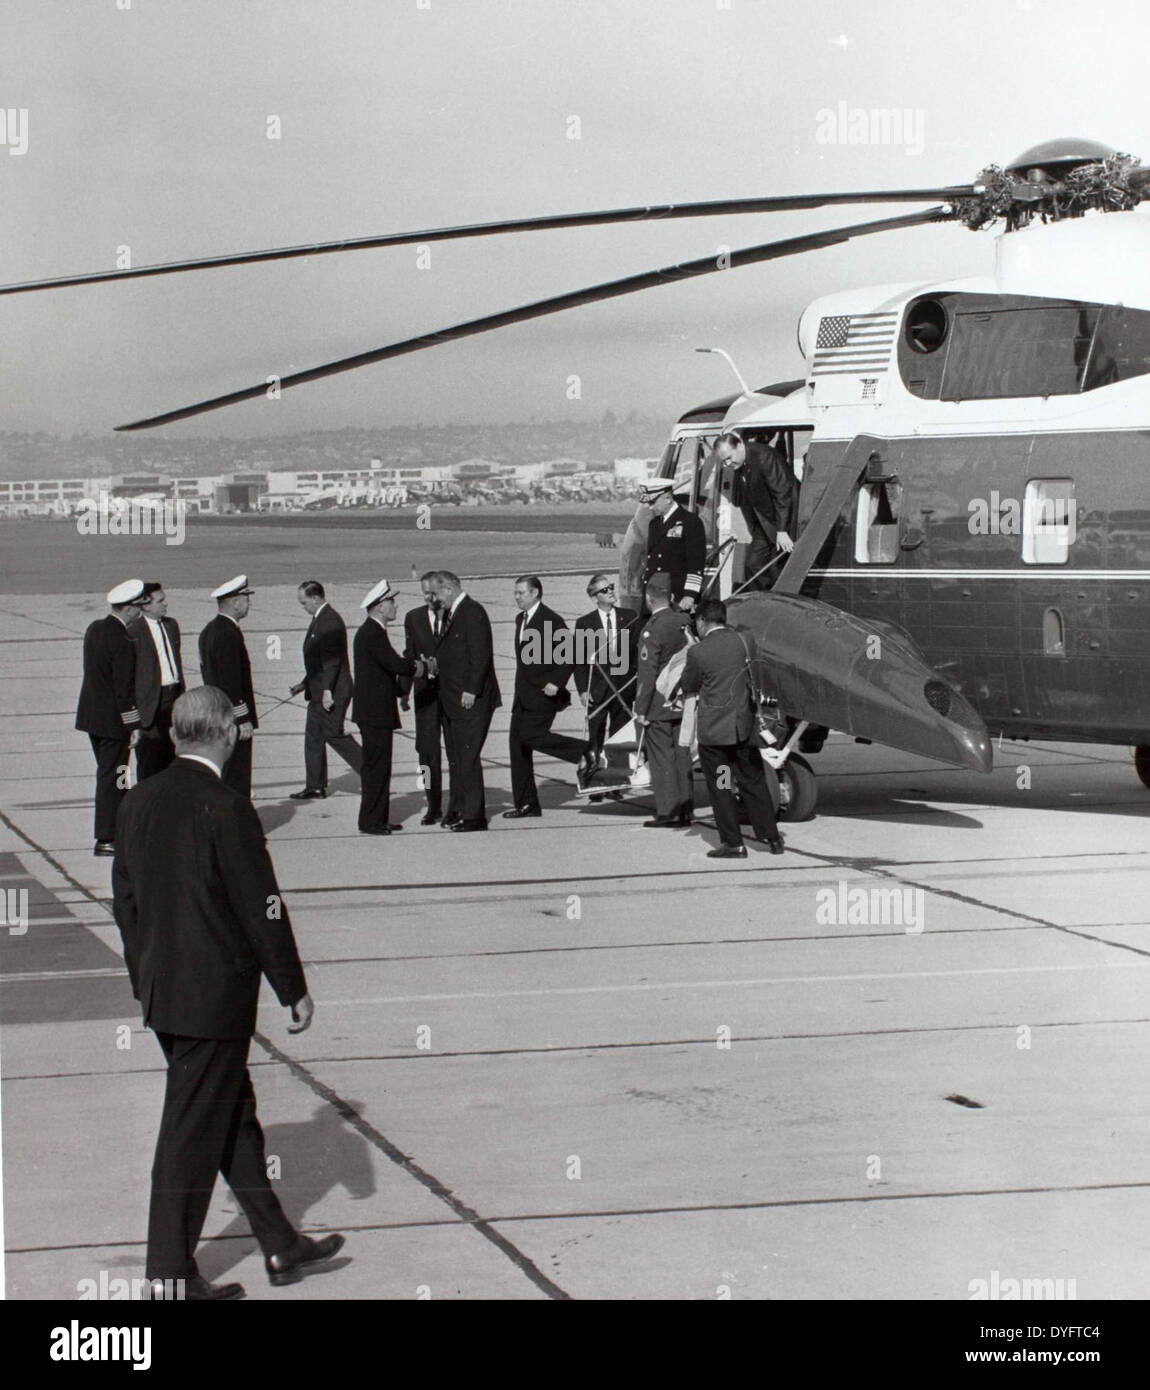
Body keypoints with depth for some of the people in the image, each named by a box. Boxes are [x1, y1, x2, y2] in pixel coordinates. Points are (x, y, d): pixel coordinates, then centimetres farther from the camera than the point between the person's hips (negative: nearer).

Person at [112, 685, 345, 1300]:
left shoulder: (137, 801, 5)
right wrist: (295, 991, -6)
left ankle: (281, 1246, 27)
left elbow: (125, 900, 12)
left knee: (235, 1114, 17)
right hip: (214, 995, -8)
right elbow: (262, 909, -15)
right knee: (192, 1130, 0)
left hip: (161, 990, 8)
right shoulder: (225, 808, -18)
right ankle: (170, 1273, 8)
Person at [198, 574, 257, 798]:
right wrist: (243, 720, -18)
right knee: (236, 780, -6)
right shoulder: (229, 634, -18)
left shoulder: (209, 631, 13)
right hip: (232, 720, -10)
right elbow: (231, 681, -21)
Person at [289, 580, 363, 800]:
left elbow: (331, 659, -22)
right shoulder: (319, 619, 15)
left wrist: (327, 691, -25)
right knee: (313, 736, 11)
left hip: (332, 692, -10)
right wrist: (305, 683, 21)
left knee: (333, 734, -8)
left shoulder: (330, 621, -17)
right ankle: (315, 786, 15)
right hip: (319, 692, 10)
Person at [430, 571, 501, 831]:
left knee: (467, 758, -8)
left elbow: (480, 655, -19)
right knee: (455, 758, 13)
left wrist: (471, 691, -21)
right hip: (452, 700, 10)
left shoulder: (473, 612, -14)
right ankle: (459, 809, 21)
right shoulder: (449, 614, 16)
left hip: (471, 701, -10)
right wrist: (437, 664, 3)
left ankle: (473, 816, -5)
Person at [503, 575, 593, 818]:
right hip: (524, 696, 9)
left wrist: (556, 682, -22)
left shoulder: (551, 620, -11)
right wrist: (520, 690, 17)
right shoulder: (521, 620, 16)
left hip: (543, 693, -9)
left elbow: (569, 655, -14)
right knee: (517, 743, 4)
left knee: (531, 735, -21)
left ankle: (583, 752, -6)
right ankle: (526, 804, 8)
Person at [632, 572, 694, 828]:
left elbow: (647, 673, -16)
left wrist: (640, 709, -12)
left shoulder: (652, 630, -17)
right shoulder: (684, 622, 2)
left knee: (661, 758, -1)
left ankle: (667, 813, 1)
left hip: (658, 706, -7)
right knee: (681, 754, 12)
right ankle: (685, 811, 17)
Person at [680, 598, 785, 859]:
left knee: (719, 788, 6)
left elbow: (688, 686, 1)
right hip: (744, 725, 4)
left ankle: (733, 844, 6)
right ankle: (772, 837, 19)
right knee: (753, 783, 15)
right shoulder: (744, 640, -2)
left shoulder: (698, 652, -14)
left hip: (713, 730, -4)